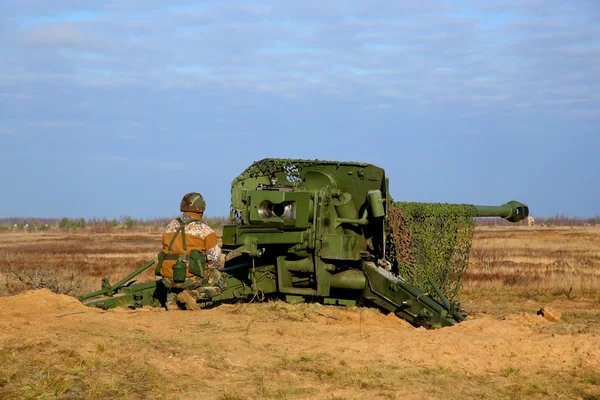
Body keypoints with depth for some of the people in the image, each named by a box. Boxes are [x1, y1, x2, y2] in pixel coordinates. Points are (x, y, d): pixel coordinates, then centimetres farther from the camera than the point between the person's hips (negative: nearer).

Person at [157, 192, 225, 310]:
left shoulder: (170, 226, 13)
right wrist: (205, 271, 18)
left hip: (168, 279, 5)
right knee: (219, 283, 17)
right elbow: (215, 260, -3)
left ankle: (171, 298, 10)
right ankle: (192, 294, -7)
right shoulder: (204, 230, -3)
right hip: (191, 278, -5)